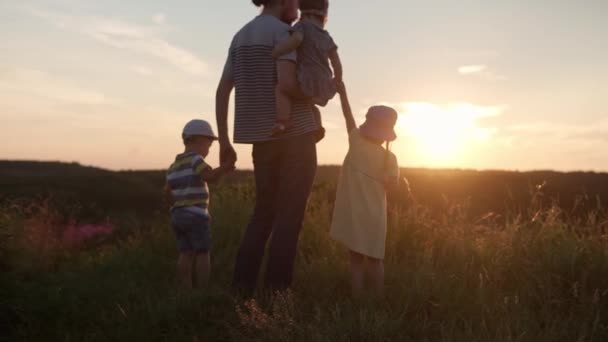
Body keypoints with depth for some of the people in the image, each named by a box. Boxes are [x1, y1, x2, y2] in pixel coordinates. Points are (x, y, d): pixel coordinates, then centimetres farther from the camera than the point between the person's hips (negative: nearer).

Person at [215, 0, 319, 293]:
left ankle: (242, 285, 8)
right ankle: (277, 289, -1)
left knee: (265, 211, 14)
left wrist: (224, 142, 13)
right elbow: (286, 82, -24)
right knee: (290, 213, -1)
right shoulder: (282, 31, -8)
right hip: (295, 134, -7)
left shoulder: (240, 37, 15)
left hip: (262, 137, 7)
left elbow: (222, 92, 11)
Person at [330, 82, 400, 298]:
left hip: (353, 214, -1)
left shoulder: (356, 143, -3)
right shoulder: (389, 158, -3)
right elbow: (393, 182, -13)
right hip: (374, 217, 1)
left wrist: (342, 92, 17)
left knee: (356, 260, 4)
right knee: (375, 260, 11)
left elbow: (349, 117, 9)